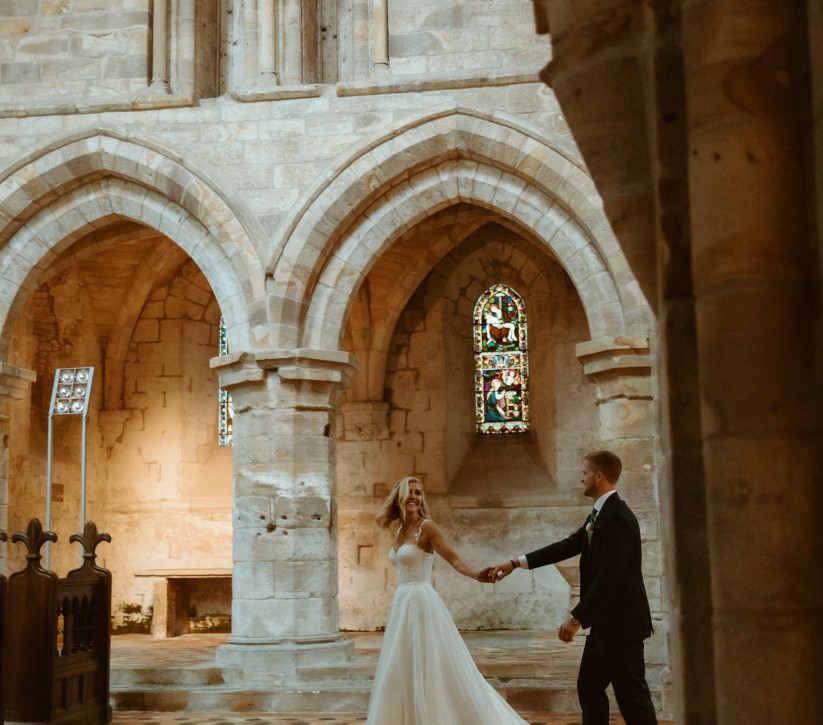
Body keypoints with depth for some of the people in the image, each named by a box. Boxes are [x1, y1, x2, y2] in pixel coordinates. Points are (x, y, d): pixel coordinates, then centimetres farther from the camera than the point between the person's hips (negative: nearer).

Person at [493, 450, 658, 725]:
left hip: (621, 622, -10)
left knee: (631, 694, -3)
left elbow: (608, 577, -25)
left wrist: (576, 618, -24)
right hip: (604, 622, 10)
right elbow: (568, 546, 15)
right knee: (588, 687, 15)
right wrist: (516, 563, 14)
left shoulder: (618, 517, -20)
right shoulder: (600, 514, 11)